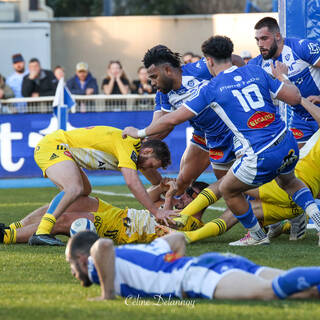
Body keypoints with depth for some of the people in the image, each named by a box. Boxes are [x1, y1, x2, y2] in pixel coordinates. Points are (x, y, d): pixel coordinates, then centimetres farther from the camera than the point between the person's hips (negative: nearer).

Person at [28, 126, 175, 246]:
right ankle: (41, 233, -34)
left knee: (85, 191, 22)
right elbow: (132, 182, -30)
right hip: (52, 147, -10)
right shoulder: (128, 143, -21)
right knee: (75, 188, -30)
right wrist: (156, 211, -27)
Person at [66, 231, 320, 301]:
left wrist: (108, 292, -4)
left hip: (200, 275, -8)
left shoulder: (96, 264, 11)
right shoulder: (137, 252, 36)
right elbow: (178, 237, 43)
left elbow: (103, 246, -14)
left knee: (269, 292, -33)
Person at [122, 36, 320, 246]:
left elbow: (173, 119, 4)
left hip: (261, 157, -5)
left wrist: (140, 133, 19)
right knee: (289, 181, 36)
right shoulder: (255, 72, 7)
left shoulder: (212, 89, -2)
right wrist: (282, 76, 27)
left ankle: (257, 236, 30)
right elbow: (295, 97, 6)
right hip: (289, 146, 6)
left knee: (228, 190, 21)